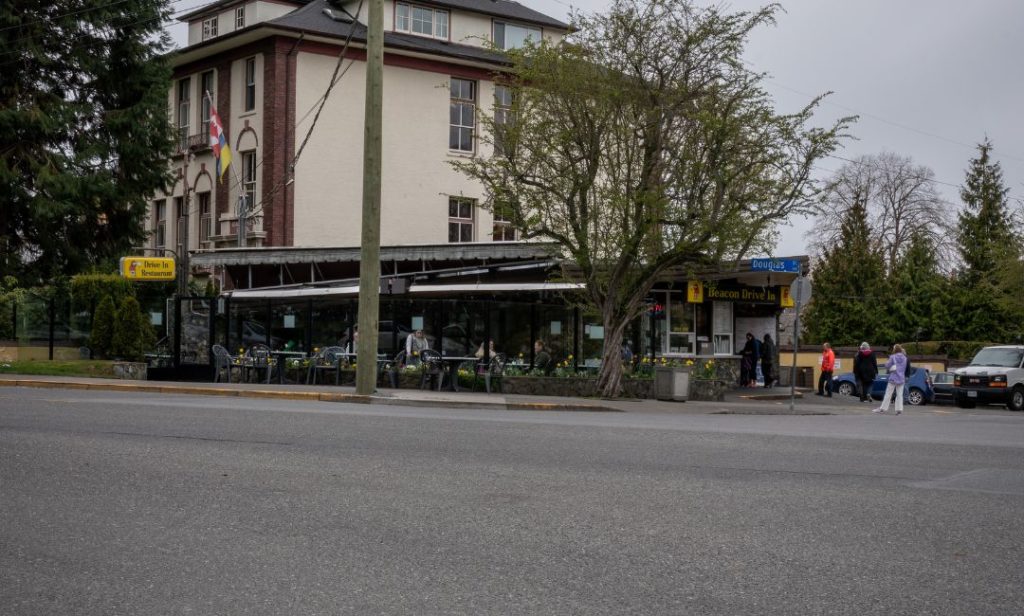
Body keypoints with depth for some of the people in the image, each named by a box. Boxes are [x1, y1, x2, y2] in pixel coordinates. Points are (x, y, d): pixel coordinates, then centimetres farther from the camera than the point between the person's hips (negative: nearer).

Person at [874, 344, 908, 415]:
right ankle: (899, 409, 0)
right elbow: (905, 368, 12)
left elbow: (887, 366, -8)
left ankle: (882, 408, 5)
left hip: (893, 378, -4)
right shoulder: (904, 358, 4)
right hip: (901, 378, 4)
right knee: (899, 394, 5)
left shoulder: (893, 357, -10)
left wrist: (887, 362, 11)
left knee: (888, 394, 2)